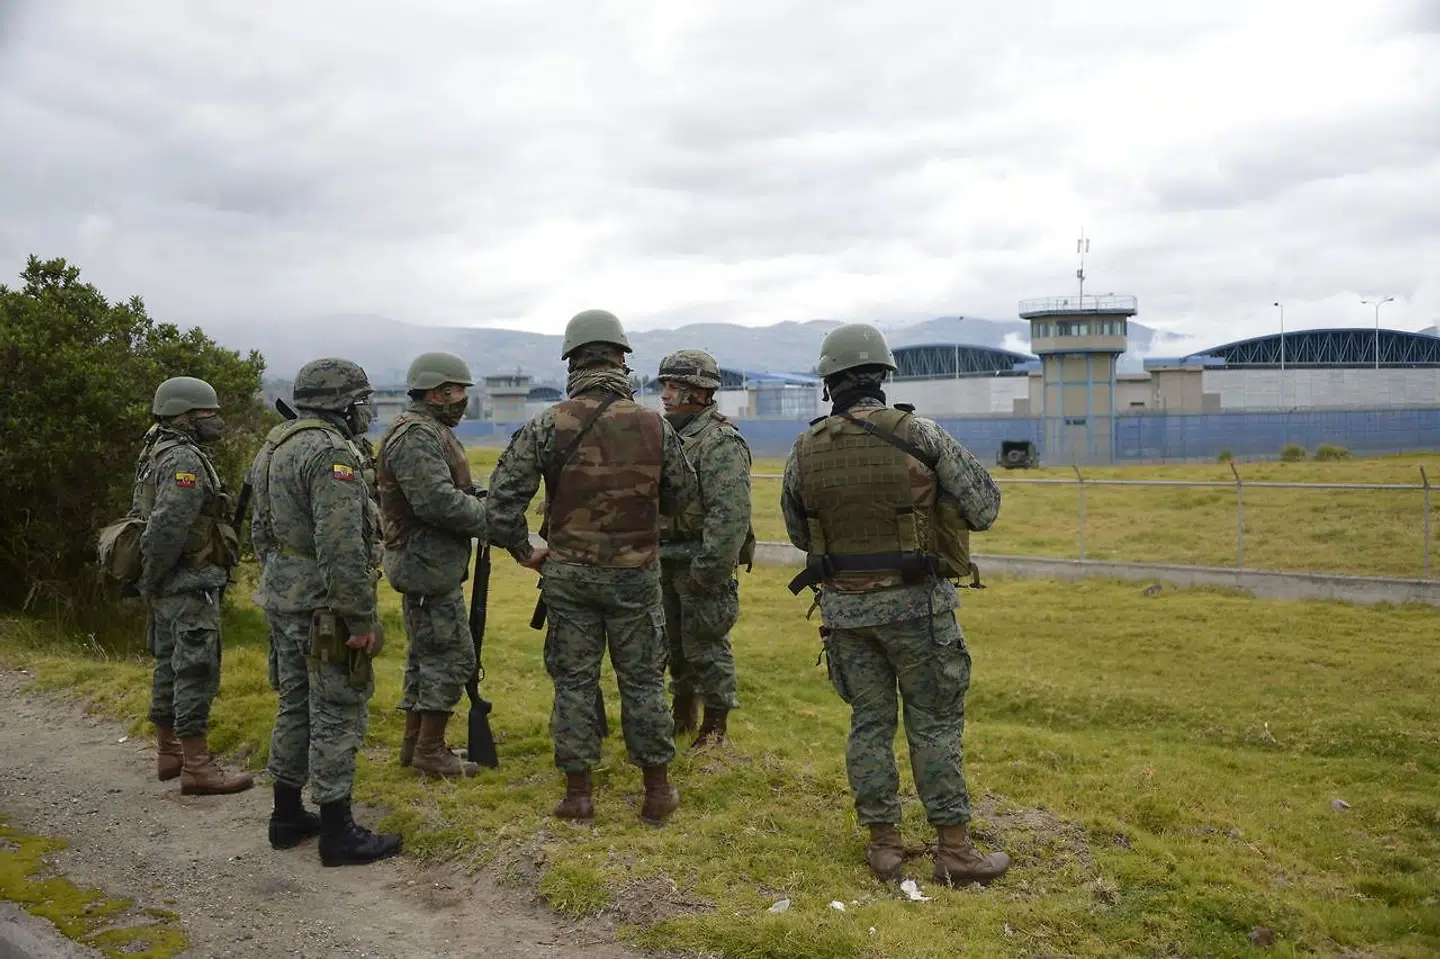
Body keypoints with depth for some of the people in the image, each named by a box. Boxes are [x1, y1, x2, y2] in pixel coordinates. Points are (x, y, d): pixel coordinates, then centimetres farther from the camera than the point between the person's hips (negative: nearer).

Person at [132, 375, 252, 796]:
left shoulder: (156, 455, 15)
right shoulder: (185, 460, -17)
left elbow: (144, 516, 17)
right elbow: (168, 527, -25)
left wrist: (148, 580, 17)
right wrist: (151, 578, -15)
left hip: (169, 587, 10)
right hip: (190, 586, -10)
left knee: (170, 667, 16)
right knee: (197, 671, -7)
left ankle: (168, 753, 26)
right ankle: (196, 768, -5)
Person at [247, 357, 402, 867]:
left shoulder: (274, 447, 12)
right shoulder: (331, 453, -20)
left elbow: (261, 531, 19)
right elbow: (342, 547, -26)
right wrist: (363, 619, -22)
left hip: (283, 601, 10)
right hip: (323, 609, -10)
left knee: (296, 707, 18)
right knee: (336, 716, -2)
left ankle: (287, 816, 28)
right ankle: (338, 833, 6)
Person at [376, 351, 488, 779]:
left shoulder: (431, 432, 16)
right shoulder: (416, 436, -18)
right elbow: (439, 502, -27)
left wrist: (480, 500, 1)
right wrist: (494, 518, -16)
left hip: (429, 563, 11)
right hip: (429, 565, -11)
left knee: (426, 653, 16)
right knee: (451, 656, -5)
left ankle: (415, 743, 25)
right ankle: (430, 751, 4)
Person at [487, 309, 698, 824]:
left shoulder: (548, 424, -10)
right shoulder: (654, 425, -6)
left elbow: (504, 492, -11)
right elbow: (682, 493, 6)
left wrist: (522, 549, 3)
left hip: (568, 573, 0)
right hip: (635, 573, 1)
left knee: (574, 680, 10)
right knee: (643, 680, 11)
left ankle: (577, 794, 18)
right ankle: (658, 791, 20)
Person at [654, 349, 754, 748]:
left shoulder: (721, 442, -17)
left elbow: (731, 514, -24)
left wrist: (709, 569, -24)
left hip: (702, 564, -8)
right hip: (668, 563, 8)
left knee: (705, 647, 0)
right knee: (675, 644, 18)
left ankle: (715, 728, 13)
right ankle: (683, 714, 33)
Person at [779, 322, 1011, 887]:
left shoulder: (806, 450, -2)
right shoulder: (918, 435, -11)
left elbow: (798, 534, 10)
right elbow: (985, 507, -6)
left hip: (844, 605, 3)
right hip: (913, 603, -3)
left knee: (869, 723, 13)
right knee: (935, 724, 7)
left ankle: (883, 844, 19)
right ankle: (954, 851, 13)